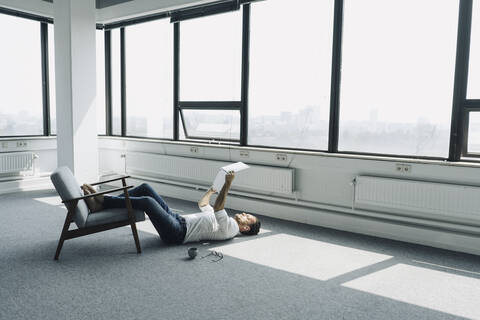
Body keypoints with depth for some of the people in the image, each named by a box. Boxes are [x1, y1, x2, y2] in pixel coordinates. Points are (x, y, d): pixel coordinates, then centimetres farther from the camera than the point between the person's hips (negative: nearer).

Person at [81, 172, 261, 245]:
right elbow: (202, 204, 35)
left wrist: (227, 185, -25)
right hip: (177, 219, 10)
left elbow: (216, 209, -23)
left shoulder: (229, 229, -3)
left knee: (147, 201, -29)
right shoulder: (226, 221, 25)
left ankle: (100, 202, -20)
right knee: (145, 188, -1)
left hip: (177, 233, -10)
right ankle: (103, 201, -6)